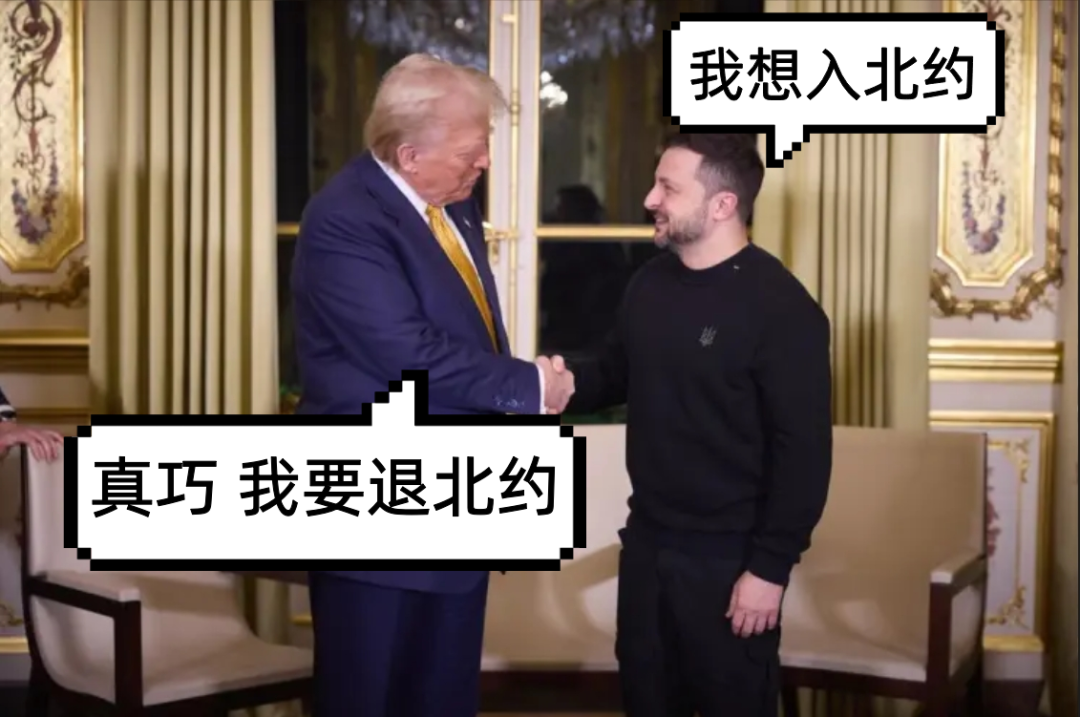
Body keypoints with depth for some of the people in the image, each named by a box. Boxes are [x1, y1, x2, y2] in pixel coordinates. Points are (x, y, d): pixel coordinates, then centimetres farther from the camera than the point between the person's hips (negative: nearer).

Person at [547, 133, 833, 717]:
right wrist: (567, 383, -4)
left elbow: (804, 450, -19)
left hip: (728, 557, -7)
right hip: (647, 540, 7)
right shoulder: (649, 284, 4)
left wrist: (770, 566, -19)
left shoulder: (781, 308, -18)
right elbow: (618, 372, 19)